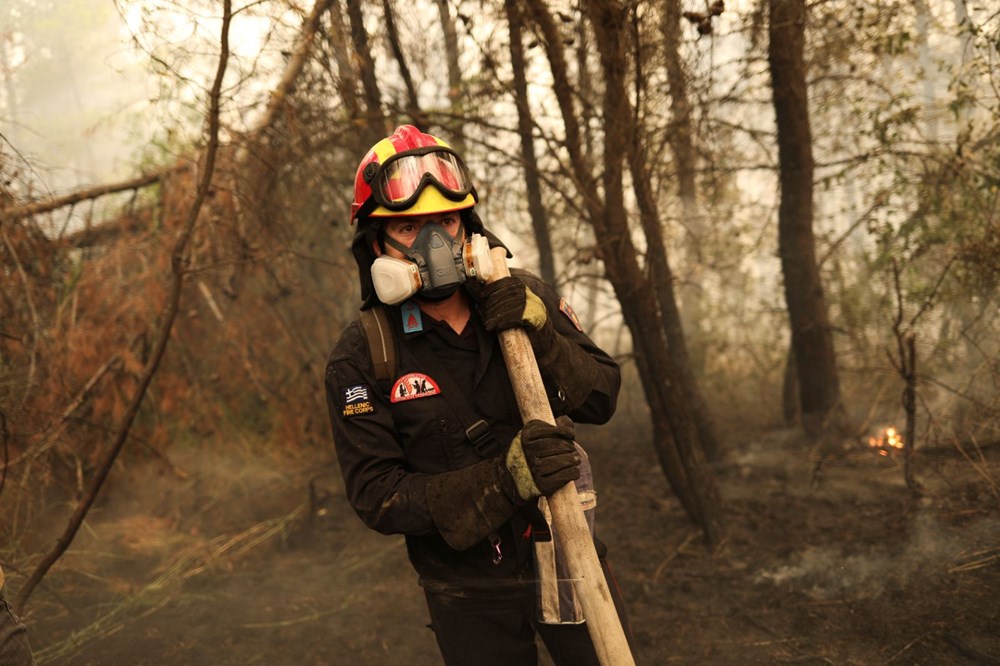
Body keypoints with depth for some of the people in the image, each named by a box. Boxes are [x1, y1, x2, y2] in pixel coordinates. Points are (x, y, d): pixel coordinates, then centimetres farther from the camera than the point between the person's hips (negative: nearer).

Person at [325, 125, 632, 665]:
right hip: (471, 594, -2)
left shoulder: (524, 299, -7)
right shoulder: (359, 360, -14)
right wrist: (504, 478, -29)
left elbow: (602, 400, -5)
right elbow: (377, 499, -17)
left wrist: (541, 335, -24)